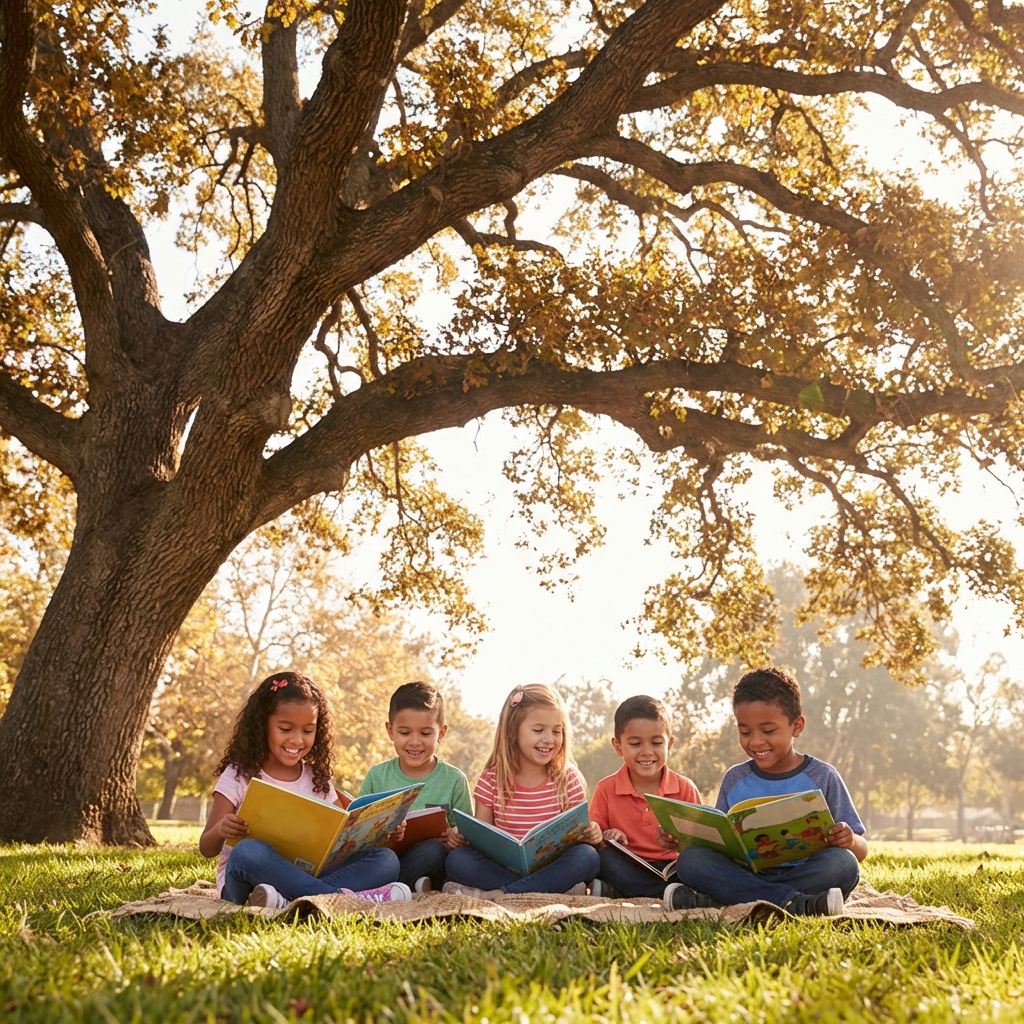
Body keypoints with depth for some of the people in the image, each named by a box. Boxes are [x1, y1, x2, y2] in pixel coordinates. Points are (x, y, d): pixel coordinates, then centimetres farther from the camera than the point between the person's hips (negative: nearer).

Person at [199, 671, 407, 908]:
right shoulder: (239, 775, 2)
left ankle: (290, 901, -36)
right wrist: (220, 831, -24)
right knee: (248, 852, -38)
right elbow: (207, 849, 1)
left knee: (385, 859, -17)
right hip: (244, 884, -4)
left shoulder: (318, 779, 13)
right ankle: (346, 896, -32)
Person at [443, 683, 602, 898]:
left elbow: (578, 831, 4)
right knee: (457, 859, -26)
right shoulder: (492, 778, 3)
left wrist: (590, 834, -19)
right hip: (501, 868, 0)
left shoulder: (568, 778, 3)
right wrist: (463, 836, -17)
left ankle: (495, 894, -28)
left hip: (552, 869, 0)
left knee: (587, 856, -29)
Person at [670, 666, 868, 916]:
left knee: (842, 863, -32)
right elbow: (718, 840, 13)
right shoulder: (734, 780, 11)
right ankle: (797, 903, -31)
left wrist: (850, 841, -20)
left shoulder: (822, 777, 4)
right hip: (746, 874, 2)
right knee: (690, 860, -23)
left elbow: (861, 850, 5)